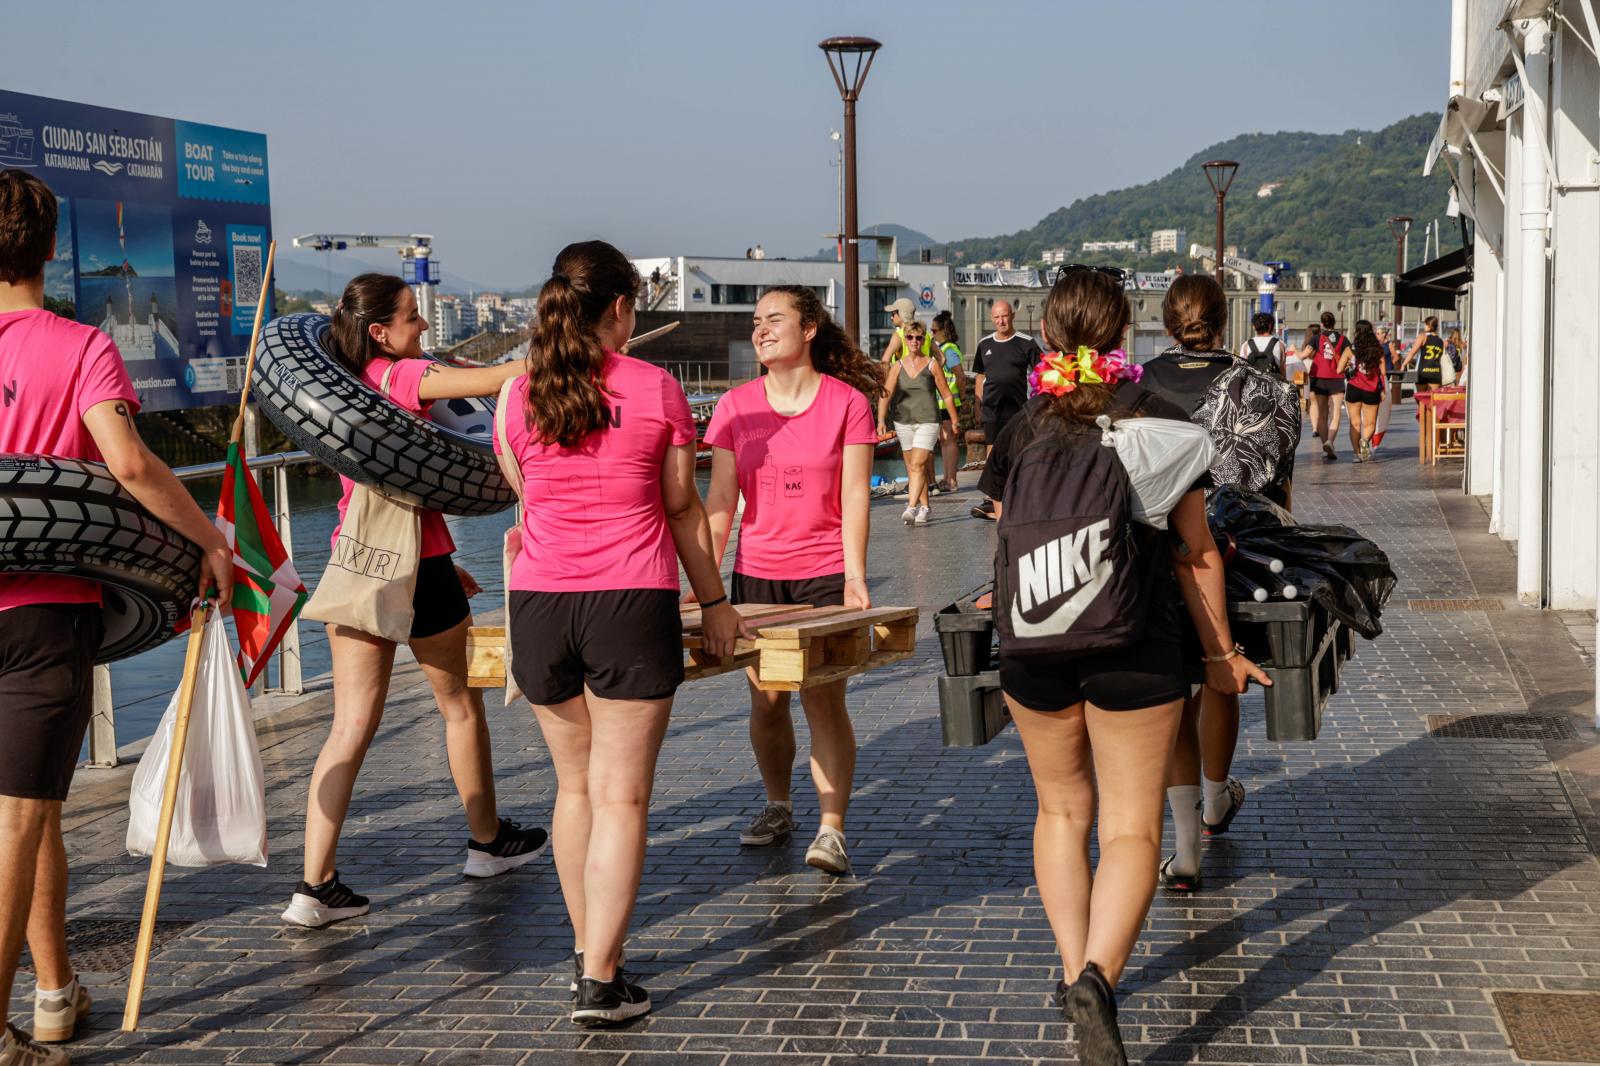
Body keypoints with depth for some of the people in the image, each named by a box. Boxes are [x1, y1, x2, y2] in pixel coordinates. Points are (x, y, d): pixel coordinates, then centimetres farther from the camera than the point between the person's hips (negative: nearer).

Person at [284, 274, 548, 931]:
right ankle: (487, 840, 32)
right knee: (461, 705, 15)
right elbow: (489, 381, -28)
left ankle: (316, 887, -1)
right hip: (415, 563, -6)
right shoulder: (402, 376, -13)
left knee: (351, 726, 4)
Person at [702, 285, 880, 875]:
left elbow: (854, 495, -5)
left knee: (824, 697, -8)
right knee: (765, 701, 8)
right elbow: (720, 499, 3)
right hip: (756, 573, 3)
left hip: (825, 573, -3)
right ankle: (777, 806, 28)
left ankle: (831, 829, -4)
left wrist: (855, 575, -12)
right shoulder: (736, 406, 4)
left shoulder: (846, 402, -3)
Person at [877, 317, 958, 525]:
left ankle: (912, 507, -23)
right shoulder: (898, 366, 5)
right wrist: (881, 420, -13)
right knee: (912, 467, 9)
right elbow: (885, 394, -1)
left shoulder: (932, 365, 0)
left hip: (927, 422, -4)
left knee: (918, 465, -16)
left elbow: (946, 395, 5)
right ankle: (923, 507, 19)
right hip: (903, 422, 4)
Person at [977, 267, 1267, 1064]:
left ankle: (1074, 969, 18)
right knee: (1131, 827, 3)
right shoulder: (1162, 421, -2)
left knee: (1061, 810, 20)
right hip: (1135, 651, -2)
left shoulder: (1023, 428, 3)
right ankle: (1097, 974, -18)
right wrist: (1220, 654, 11)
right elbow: (1195, 553, 1)